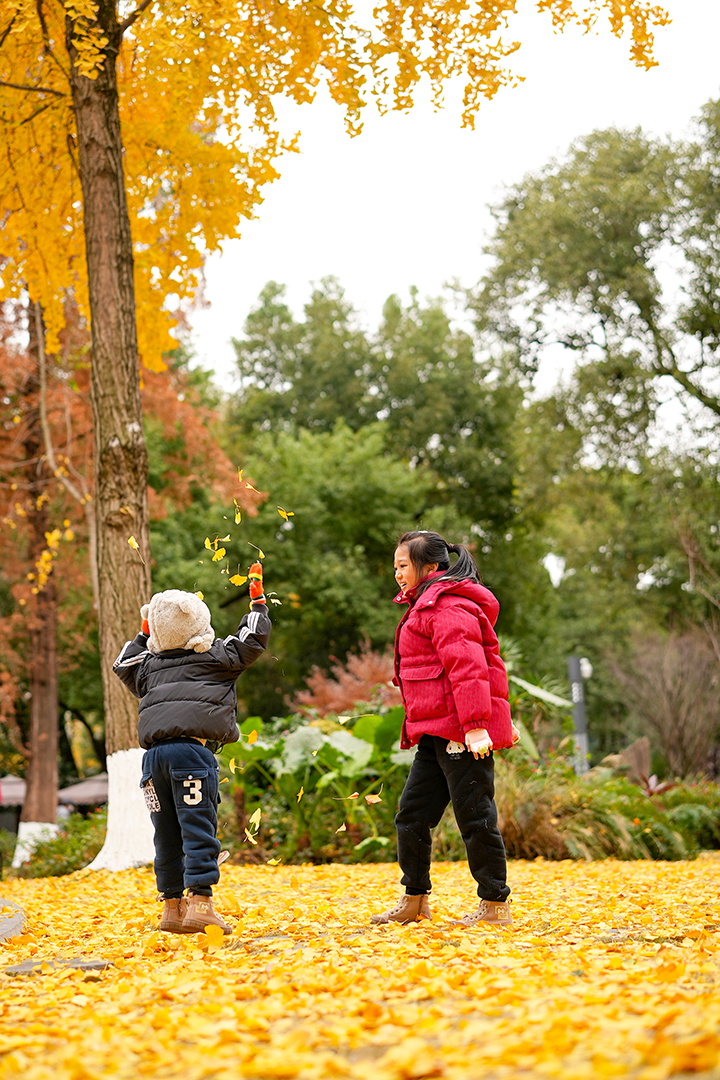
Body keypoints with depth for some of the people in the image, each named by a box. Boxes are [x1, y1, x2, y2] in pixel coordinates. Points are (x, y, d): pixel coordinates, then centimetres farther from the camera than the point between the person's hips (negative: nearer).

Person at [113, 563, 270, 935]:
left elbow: (124, 665, 41)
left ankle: (172, 905, 14)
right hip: (192, 749, -5)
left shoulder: (149, 666, 21)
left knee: (167, 834, 10)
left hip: (154, 753, 5)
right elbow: (252, 640, 18)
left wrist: (143, 633, 50)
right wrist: (257, 600, 31)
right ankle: (200, 904, -15)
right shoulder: (217, 658, 9)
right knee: (198, 830, -8)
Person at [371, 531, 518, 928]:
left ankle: (495, 906, 4)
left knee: (475, 817, -4)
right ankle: (414, 899, 22)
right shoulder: (425, 608, 22)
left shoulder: (447, 608, -12)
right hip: (435, 733, 11)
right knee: (412, 814, 12)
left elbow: (467, 667, -21)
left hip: (461, 732, -11)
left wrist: (475, 724, -26)